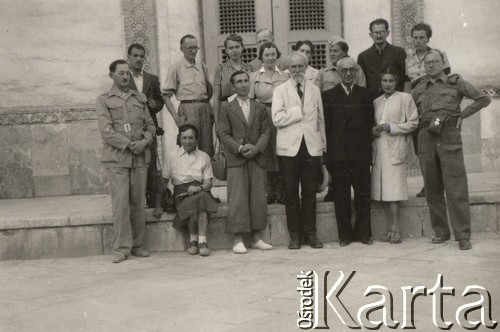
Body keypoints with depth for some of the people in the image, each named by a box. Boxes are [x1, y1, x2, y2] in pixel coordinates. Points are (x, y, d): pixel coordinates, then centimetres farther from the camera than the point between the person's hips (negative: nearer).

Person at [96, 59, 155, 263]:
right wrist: (129, 144, -14)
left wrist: (145, 141, -6)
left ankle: (137, 244, 13)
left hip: (140, 157, 3)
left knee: (138, 202, 4)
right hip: (116, 158, -3)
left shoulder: (140, 98, 16)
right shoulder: (104, 100, 5)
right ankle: (122, 247, 0)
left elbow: (150, 125, 14)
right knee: (120, 202, -7)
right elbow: (106, 131, -5)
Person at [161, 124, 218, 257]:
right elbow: (163, 181, 10)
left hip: (200, 190, 0)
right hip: (181, 193, 0)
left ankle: (202, 241, -37)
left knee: (202, 197, -36)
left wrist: (198, 188, -16)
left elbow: (208, 182, 7)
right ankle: (193, 239, -14)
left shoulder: (204, 157, 14)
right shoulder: (172, 156, 11)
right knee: (192, 204, -35)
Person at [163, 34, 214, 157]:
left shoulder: (202, 67, 15)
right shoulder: (176, 69, 1)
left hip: (205, 109, 5)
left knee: (207, 147, 3)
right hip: (188, 109, -5)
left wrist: (208, 106, 9)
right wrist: (176, 116, -11)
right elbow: (166, 96, -2)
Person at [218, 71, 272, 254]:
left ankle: (257, 237, 10)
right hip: (236, 160, -3)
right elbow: (224, 134, 0)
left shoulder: (260, 108, 15)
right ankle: (238, 240, -3)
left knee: (258, 198, 2)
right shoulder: (226, 108, 7)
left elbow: (266, 131, 8)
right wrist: (239, 148, -14)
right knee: (237, 199, -7)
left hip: (257, 159, 3)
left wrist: (257, 147, -10)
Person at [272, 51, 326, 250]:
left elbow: (320, 119, 16)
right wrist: (300, 111, -7)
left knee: (310, 193, 2)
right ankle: (294, 235, 9)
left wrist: (323, 143, 11)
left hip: (312, 147, 2)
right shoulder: (280, 90, 6)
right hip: (289, 147, -2)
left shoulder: (315, 90, 15)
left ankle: (310, 233, 10)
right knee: (291, 193, 1)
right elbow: (277, 118, -7)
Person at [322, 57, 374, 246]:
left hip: (361, 152, 1)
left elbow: (370, 122, 8)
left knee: (363, 193, 3)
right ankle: (345, 234, 9)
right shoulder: (329, 96, 7)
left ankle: (363, 233, 13)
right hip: (338, 153, -1)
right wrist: (328, 150, -2)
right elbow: (326, 125, 4)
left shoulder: (365, 95, 11)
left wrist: (368, 146, 0)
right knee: (341, 195, 2)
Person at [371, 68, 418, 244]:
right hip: (378, 149, 5)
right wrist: (373, 129, 3)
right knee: (382, 189, 1)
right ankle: (391, 226, 7)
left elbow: (413, 123, -1)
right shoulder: (376, 102, 17)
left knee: (393, 190, -11)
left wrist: (391, 127, -10)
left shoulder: (405, 98, 3)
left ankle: (395, 228, -7)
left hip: (395, 149, -5)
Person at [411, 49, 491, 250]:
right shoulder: (418, 90, 15)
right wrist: (423, 124, 4)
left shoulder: (456, 83, 8)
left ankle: (463, 236, -5)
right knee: (432, 189, 5)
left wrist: (462, 115, 3)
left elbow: (484, 99, 8)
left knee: (456, 188, -8)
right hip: (426, 139, 3)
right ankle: (440, 232, 16)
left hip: (450, 138, -3)